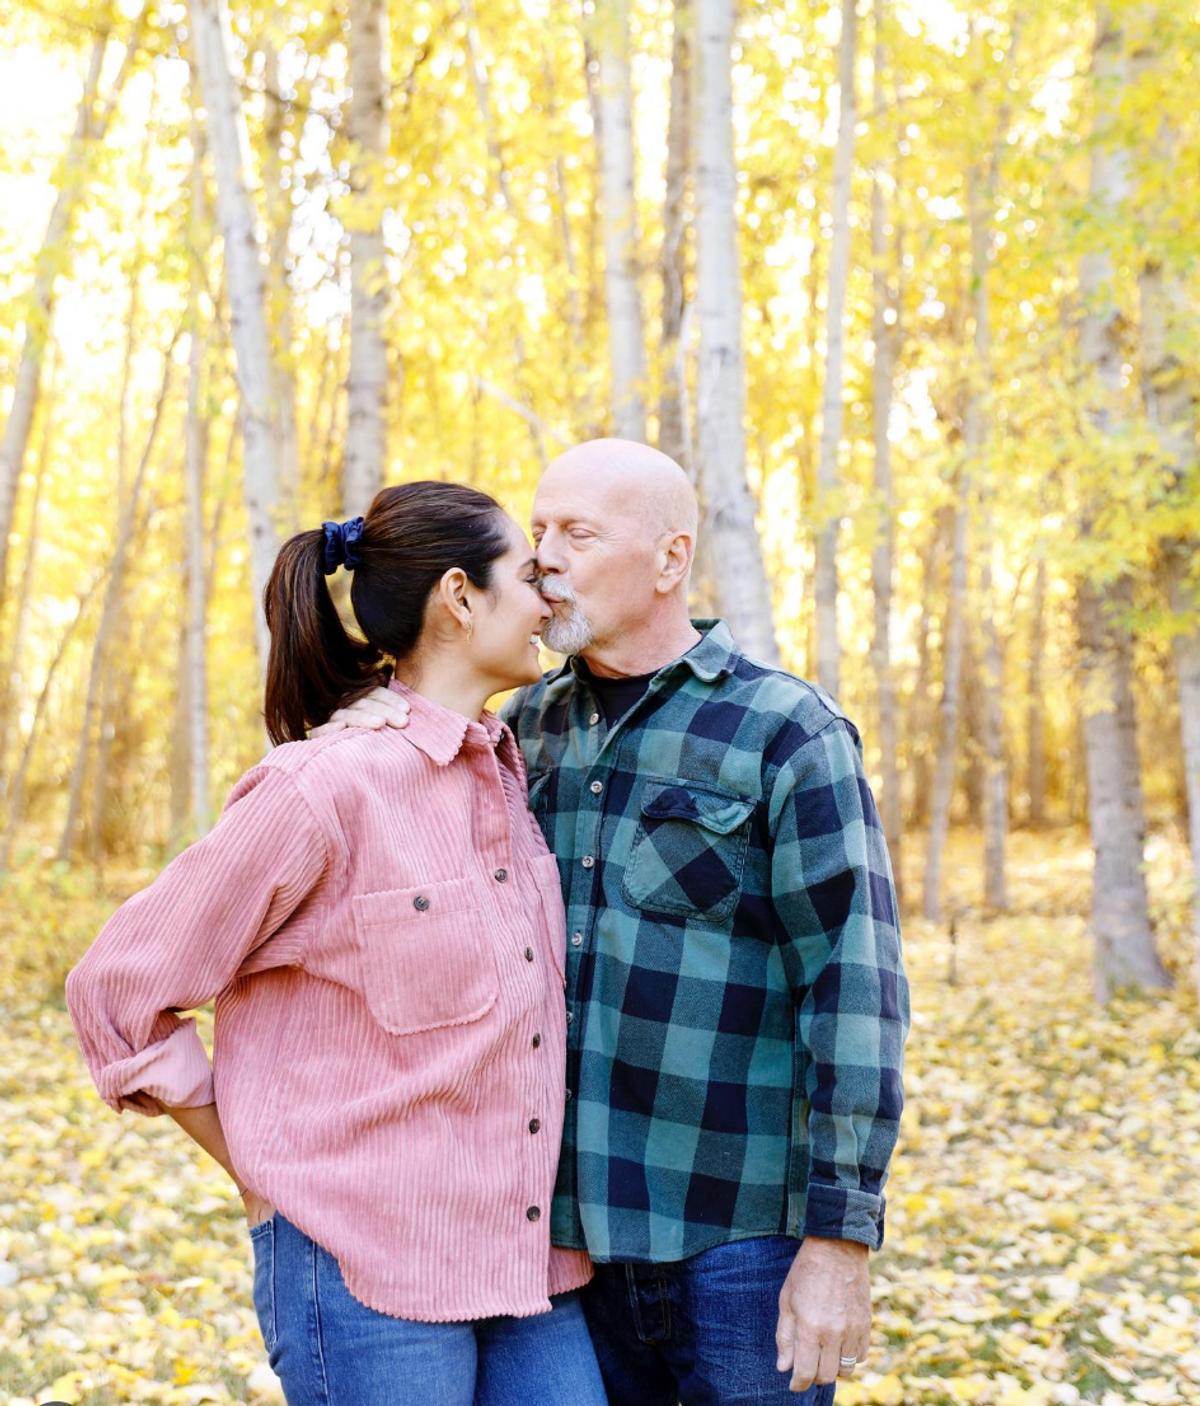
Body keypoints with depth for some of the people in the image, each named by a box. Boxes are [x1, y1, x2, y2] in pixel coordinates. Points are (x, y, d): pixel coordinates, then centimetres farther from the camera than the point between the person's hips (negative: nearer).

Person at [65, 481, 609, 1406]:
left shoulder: (503, 772, 7)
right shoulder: (327, 789, -16)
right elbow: (119, 993, -9)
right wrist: (267, 1185, -4)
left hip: (529, 1266, 7)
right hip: (369, 1277, -6)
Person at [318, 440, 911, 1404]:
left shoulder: (788, 735, -8)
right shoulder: (531, 725, 9)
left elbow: (854, 993, -12)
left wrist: (841, 1243, -15)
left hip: (739, 1234, -5)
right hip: (574, 1223, 5)